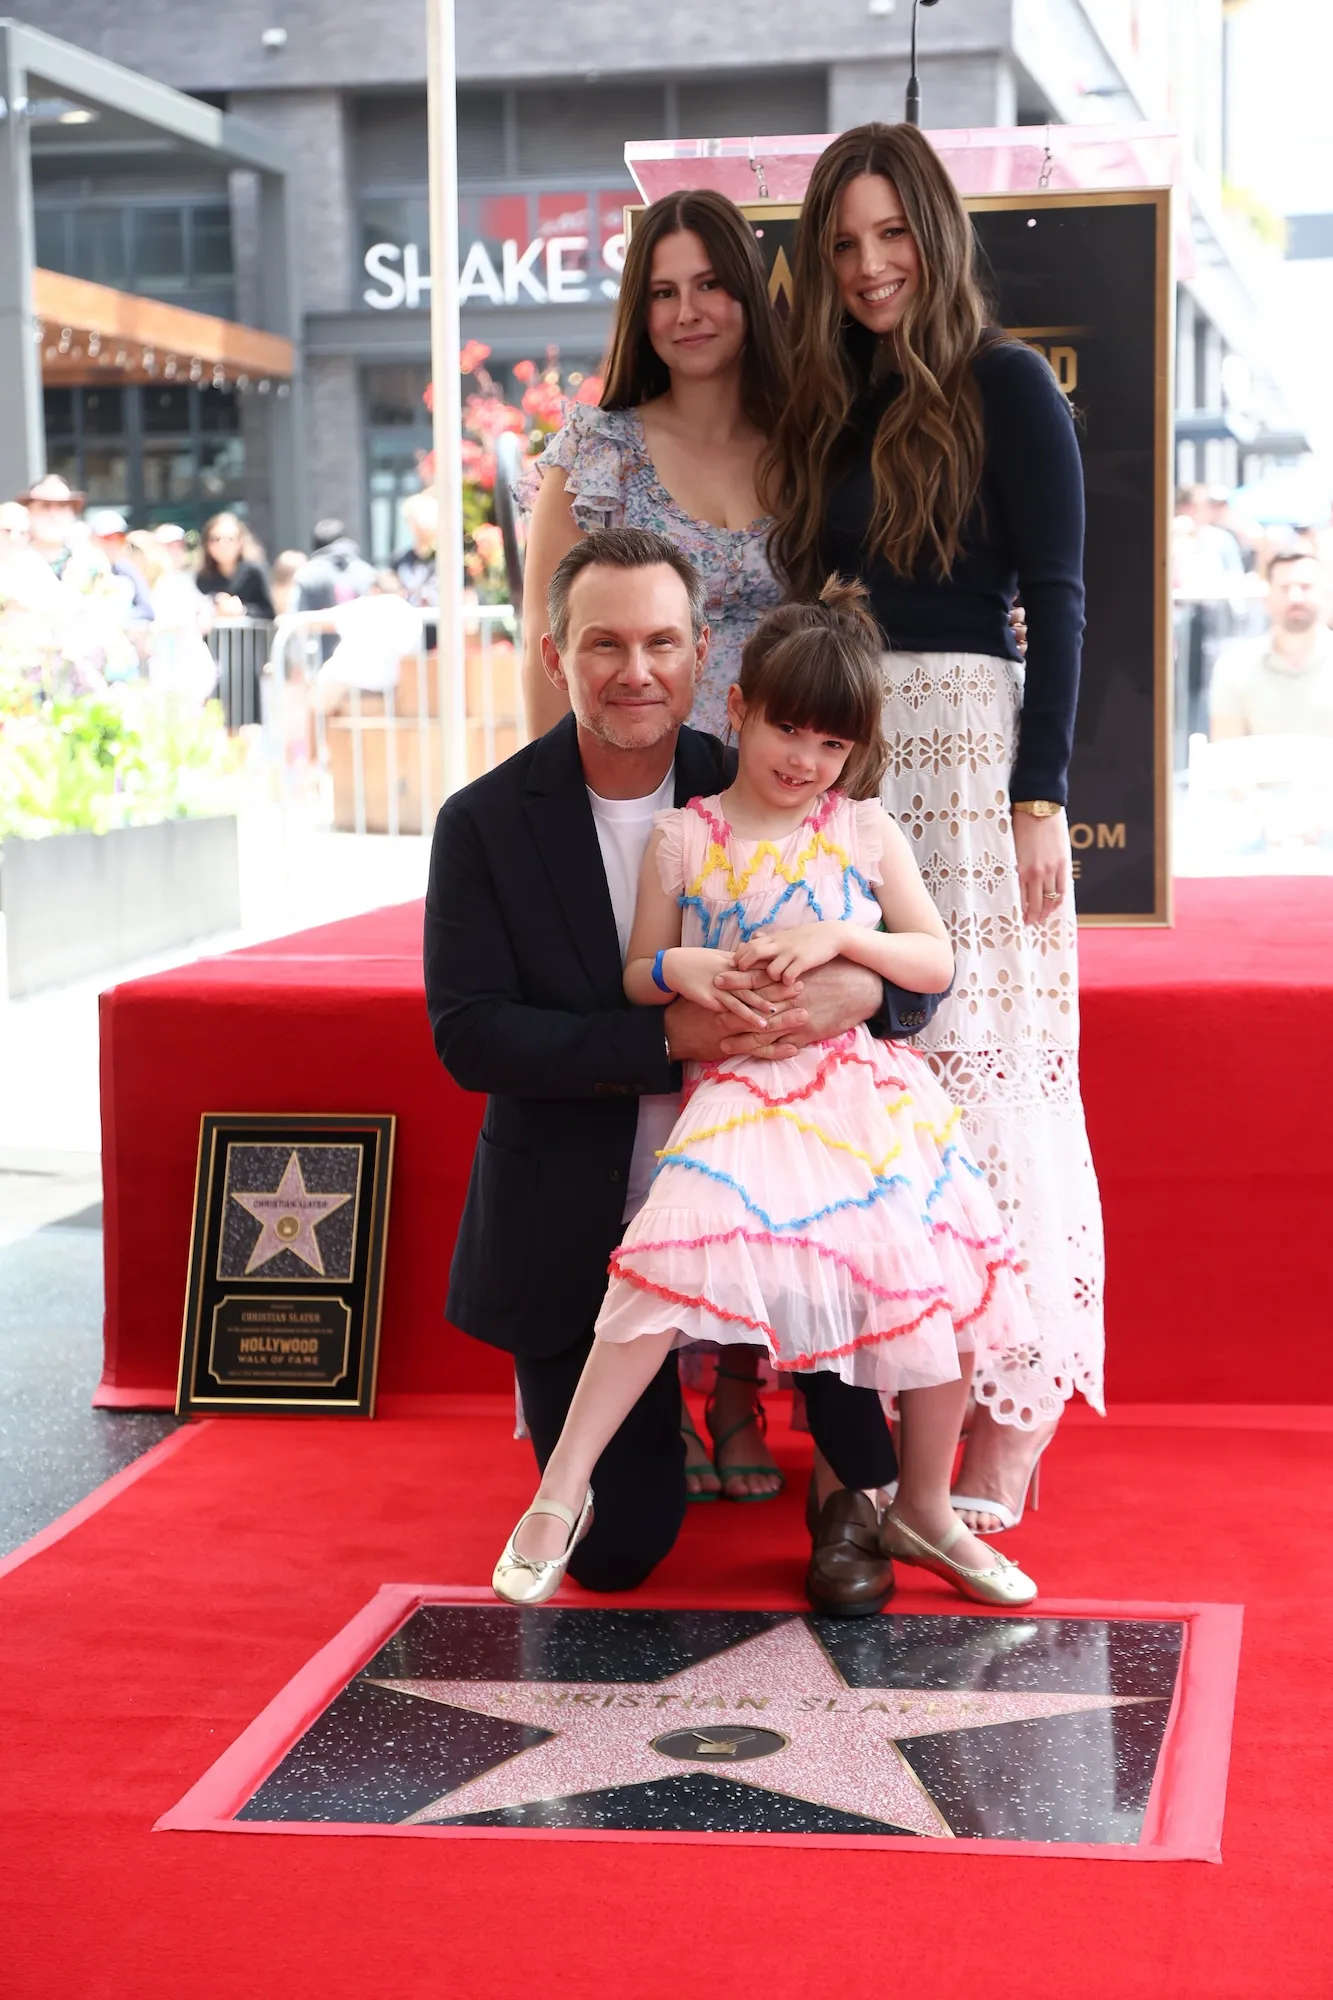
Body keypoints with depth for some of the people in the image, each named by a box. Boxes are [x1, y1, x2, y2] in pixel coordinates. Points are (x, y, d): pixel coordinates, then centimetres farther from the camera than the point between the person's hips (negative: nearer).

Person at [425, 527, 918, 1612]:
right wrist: (667, 1041, -28)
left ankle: (853, 1496, -5)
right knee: (616, 1552, -1)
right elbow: (469, 1034, -16)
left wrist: (856, 986, -31)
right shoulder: (485, 824, -8)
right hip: (577, 1231, -1)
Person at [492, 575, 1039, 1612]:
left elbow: (937, 961, 5)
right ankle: (561, 1490, -13)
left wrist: (840, 940, -11)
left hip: (871, 1094, 3)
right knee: (674, 1258, -26)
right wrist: (679, 970, -11)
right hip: (741, 1090, -2)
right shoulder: (683, 837, 4)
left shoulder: (866, 829, 8)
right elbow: (637, 975, 12)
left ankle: (925, 1508, 22)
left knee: (945, 1284, -4)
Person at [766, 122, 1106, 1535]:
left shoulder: (1005, 386, -1)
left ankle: (1007, 1428, -2)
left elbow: (1057, 601, -6)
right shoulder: (827, 411, 17)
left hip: (972, 749, -6)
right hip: (844, 762, 6)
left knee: (980, 1079, -7)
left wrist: (1041, 795, -13)